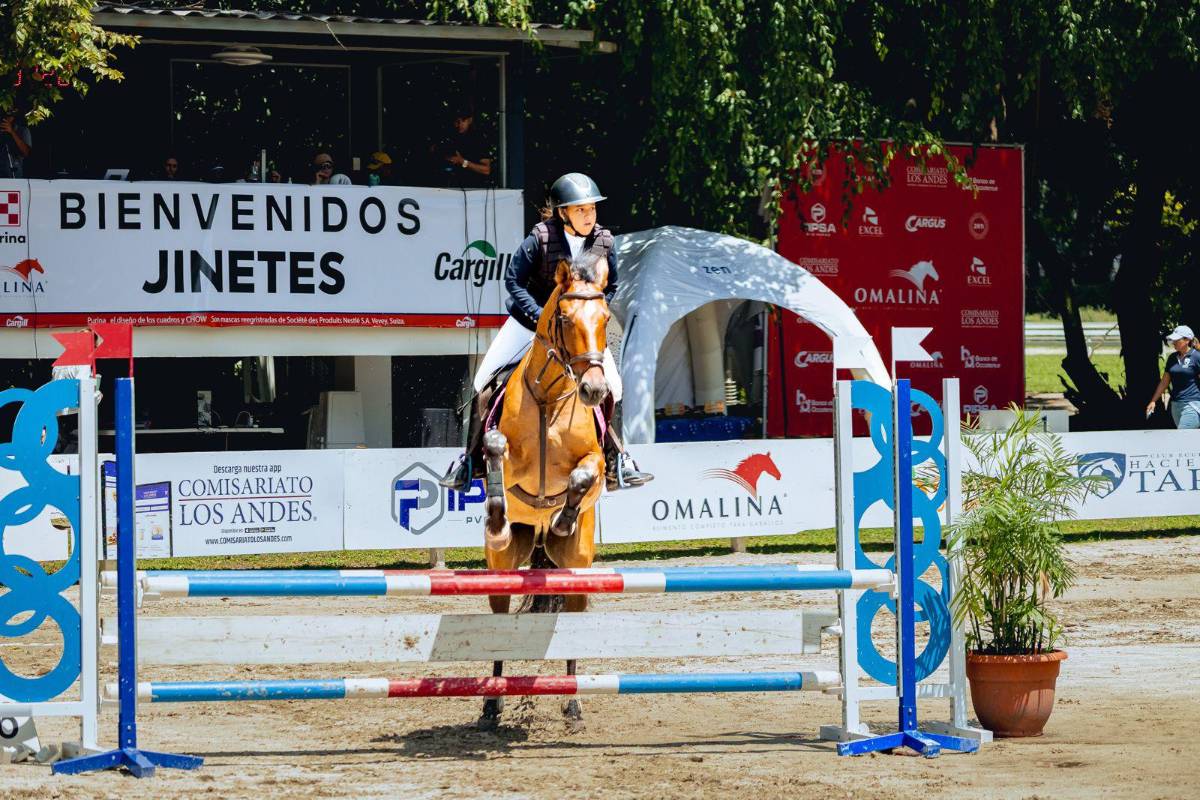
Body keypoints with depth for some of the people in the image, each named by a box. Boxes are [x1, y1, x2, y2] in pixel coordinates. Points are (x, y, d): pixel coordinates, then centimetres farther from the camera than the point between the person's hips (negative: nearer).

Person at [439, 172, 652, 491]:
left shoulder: (604, 243, -11)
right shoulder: (541, 237, -20)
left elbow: (610, 288, 4)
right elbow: (513, 279, -13)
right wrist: (541, 317, -21)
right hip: (531, 319, -2)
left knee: (610, 386, -8)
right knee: (485, 382, -8)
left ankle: (615, 459, 12)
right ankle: (472, 458, 8)